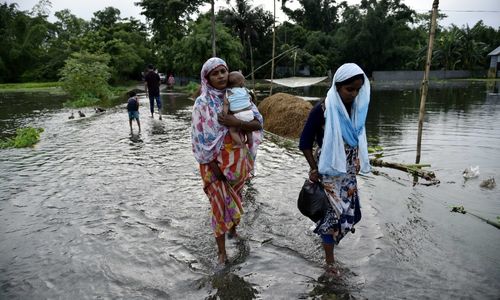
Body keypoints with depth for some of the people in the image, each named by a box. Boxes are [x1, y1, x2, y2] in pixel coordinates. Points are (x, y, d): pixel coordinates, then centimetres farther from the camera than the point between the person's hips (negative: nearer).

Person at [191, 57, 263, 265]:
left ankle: (233, 229, 48)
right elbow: (200, 138, -13)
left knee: (236, 197, 20)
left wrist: (235, 122, -26)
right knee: (220, 202, 4)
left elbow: (258, 123, -8)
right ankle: (221, 250, 19)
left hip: (238, 159, 3)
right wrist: (214, 167, -15)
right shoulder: (202, 103, -12)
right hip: (215, 161, -3)